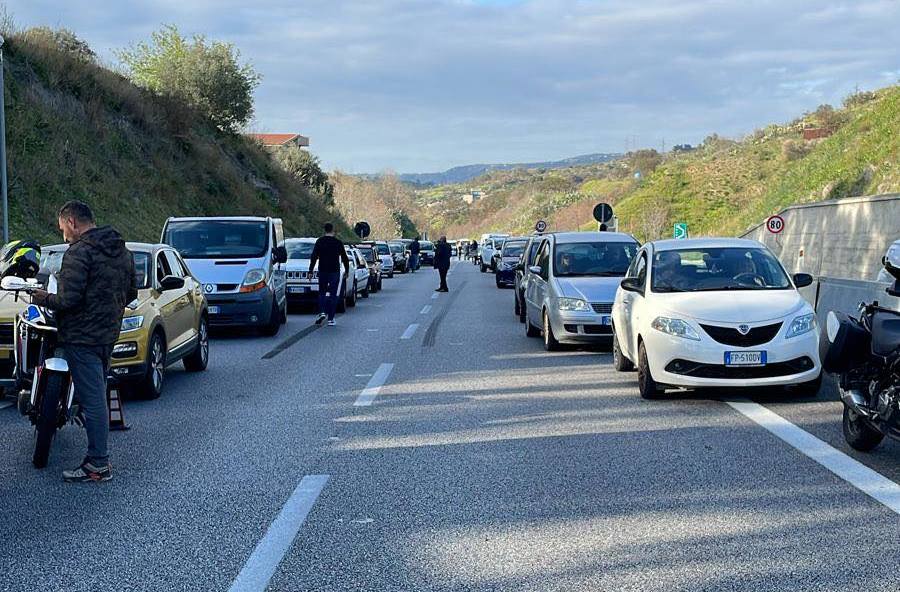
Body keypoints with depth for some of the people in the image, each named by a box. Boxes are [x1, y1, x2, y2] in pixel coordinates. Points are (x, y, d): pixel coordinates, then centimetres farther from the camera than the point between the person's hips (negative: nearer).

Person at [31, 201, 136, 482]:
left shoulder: (79, 252, -15)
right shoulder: (122, 251, 12)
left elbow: (69, 299, -21)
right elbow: (131, 292, 17)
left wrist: (43, 298, -3)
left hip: (82, 336, -9)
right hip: (109, 333, 9)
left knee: (92, 400, -5)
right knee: (98, 397, 16)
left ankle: (98, 464, -2)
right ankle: (99, 456, 22)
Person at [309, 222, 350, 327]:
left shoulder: (320, 241, 1)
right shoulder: (338, 242, 0)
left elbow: (313, 257, -3)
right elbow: (345, 258, 5)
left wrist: (310, 271, 0)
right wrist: (347, 270, 16)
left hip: (322, 271, 1)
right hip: (335, 271, -1)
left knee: (322, 293, 14)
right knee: (333, 295, 2)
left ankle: (322, 312, -8)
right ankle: (331, 319, -1)